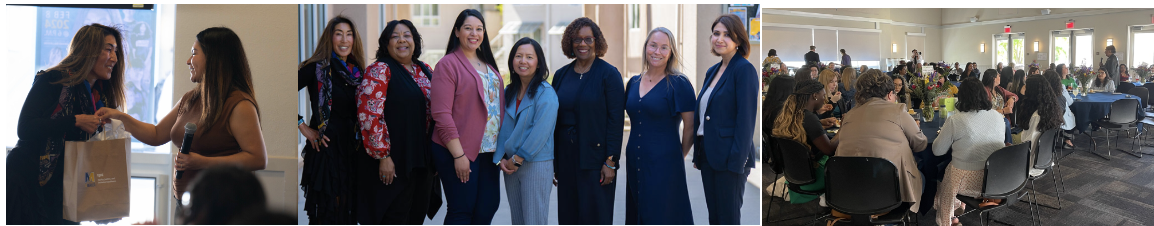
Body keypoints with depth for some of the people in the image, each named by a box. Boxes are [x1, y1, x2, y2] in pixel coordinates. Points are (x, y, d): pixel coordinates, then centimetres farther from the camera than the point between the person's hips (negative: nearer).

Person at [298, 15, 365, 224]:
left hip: (351, 147, 5)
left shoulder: (357, 72, 10)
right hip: (326, 146, -5)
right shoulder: (317, 68, -7)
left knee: (347, 206, 10)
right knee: (328, 209, 0)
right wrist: (303, 127, -12)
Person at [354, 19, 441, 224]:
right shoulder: (380, 70, -8)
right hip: (393, 163, -7)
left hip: (422, 161, 7)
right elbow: (369, 114, -16)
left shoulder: (425, 71, 13)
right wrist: (383, 156, -20)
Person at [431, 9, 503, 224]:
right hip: (459, 152, -7)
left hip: (489, 151, 7)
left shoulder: (488, 65, 15)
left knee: (488, 207, 9)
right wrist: (458, 155, -18)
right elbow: (441, 114, -14)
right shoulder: (448, 64, -8)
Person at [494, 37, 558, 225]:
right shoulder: (508, 92, 11)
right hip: (510, 166, 7)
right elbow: (503, 128, 10)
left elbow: (540, 132, -17)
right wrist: (500, 158, -3)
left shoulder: (546, 93, -10)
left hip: (536, 165, -6)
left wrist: (517, 159, -13)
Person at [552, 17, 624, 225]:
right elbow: (554, 118, 11)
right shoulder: (561, 75, 9)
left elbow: (616, 120, -10)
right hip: (566, 157, 5)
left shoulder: (609, 74, -5)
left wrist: (610, 161, -15)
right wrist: (552, 161, 8)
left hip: (595, 158, -5)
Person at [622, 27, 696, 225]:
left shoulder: (679, 84, -8)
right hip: (634, 163, 6)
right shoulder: (633, 82, 9)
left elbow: (691, 126, -7)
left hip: (664, 166, -6)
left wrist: (680, 155, 1)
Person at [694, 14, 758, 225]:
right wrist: (697, 155, 14)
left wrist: (737, 161, -19)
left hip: (729, 158, -8)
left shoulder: (744, 69, -11)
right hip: (708, 155, 8)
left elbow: (746, 119, -16)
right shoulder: (712, 70, 14)